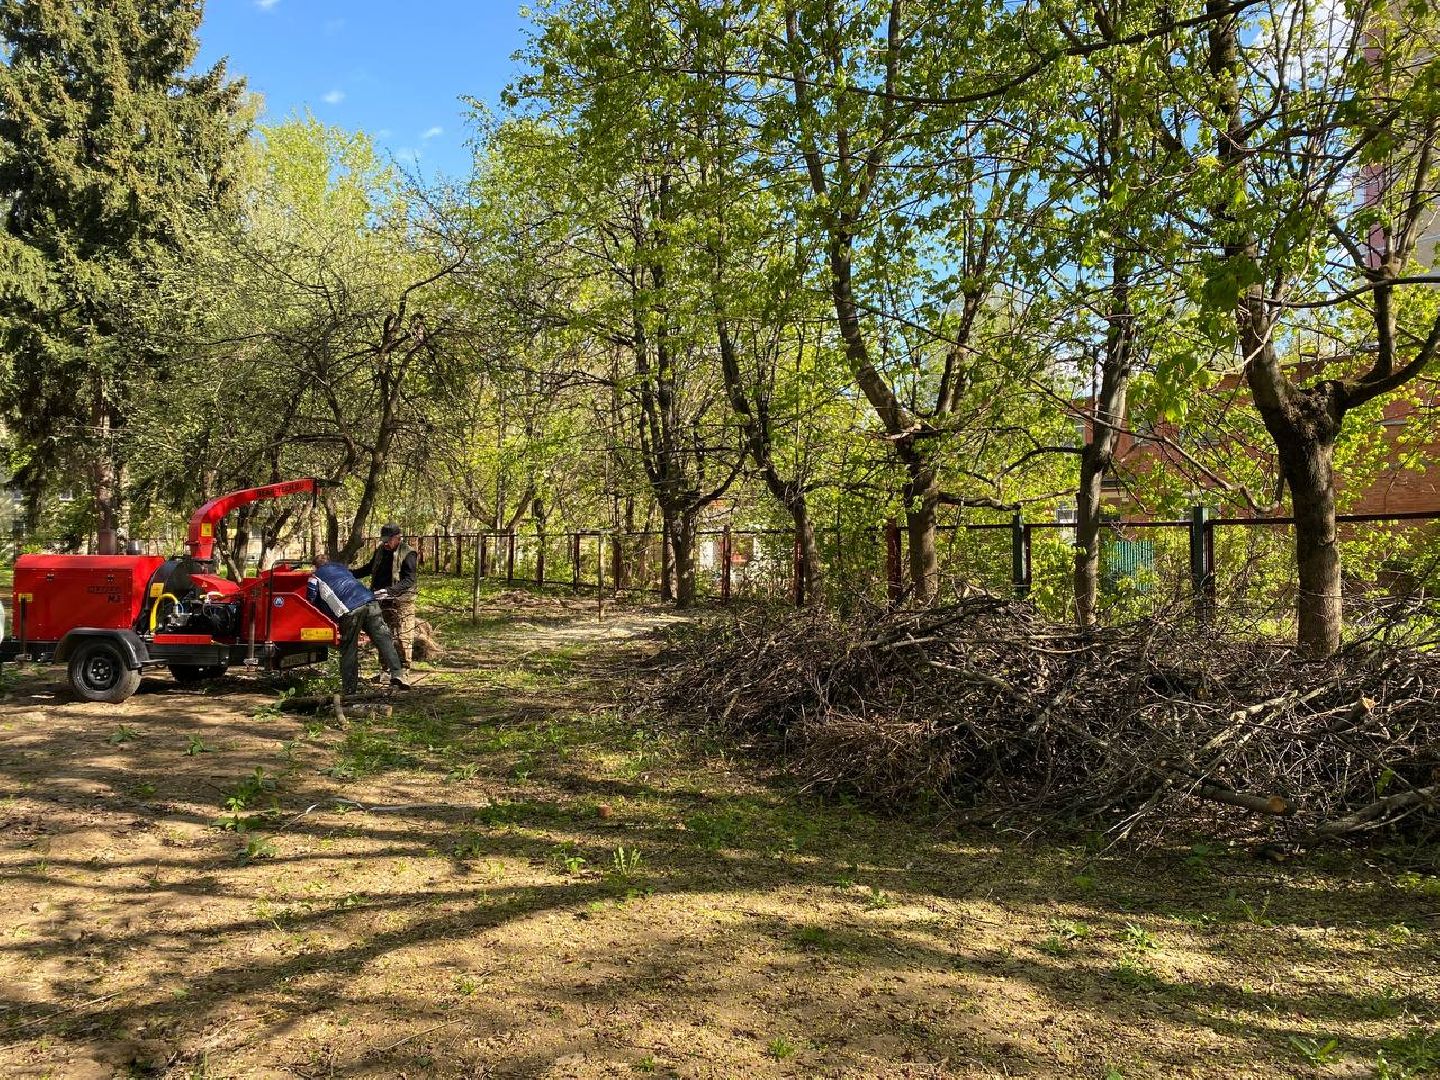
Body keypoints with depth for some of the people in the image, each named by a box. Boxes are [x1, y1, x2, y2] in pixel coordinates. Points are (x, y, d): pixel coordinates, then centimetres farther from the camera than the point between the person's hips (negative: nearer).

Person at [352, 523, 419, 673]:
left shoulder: (408, 554, -12)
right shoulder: (381, 550, 11)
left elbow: (409, 581, -20)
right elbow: (369, 569, 27)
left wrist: (389, 590, -32)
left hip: (401, 603, -8)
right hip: (382, 602, 8)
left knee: (402, 638, -8)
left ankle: (404, 671, -2)